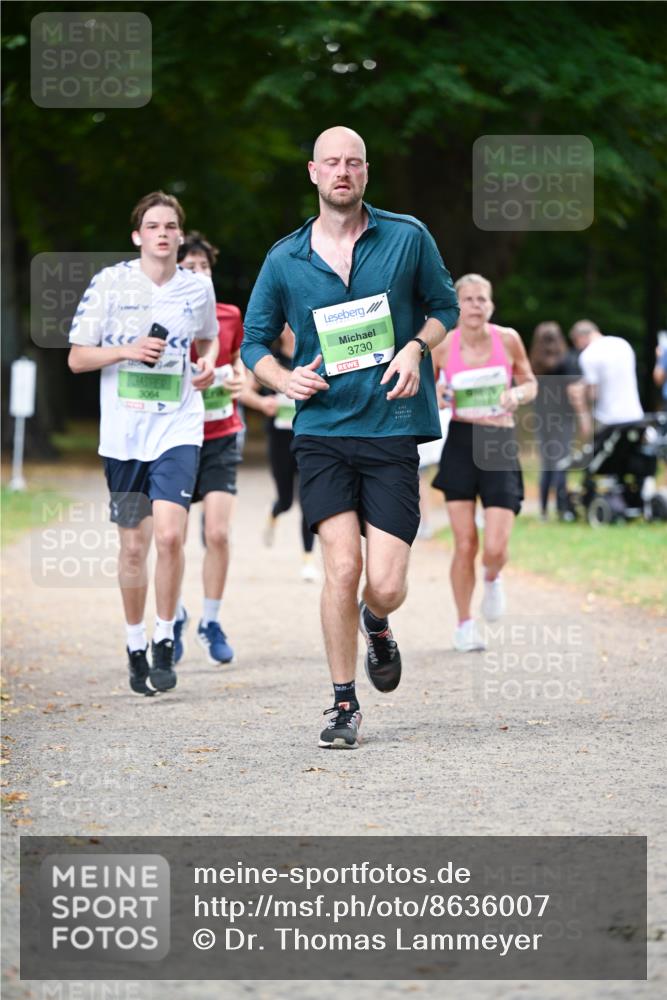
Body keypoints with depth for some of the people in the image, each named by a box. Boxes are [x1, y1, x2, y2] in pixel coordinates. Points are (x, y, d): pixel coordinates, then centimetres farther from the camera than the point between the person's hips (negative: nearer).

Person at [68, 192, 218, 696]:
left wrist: (209, 362, 3)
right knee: (134, 546, 6)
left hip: (179, 428, 0)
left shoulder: (198, 289, 4)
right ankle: (135, 645, 25)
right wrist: (127, 350, -15)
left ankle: (164, 640, -1)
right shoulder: (111, 283, -2)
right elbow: (77, 357, 1)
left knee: (170, 535, -17)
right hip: (124, 432, 0)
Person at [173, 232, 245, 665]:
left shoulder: (229, 316, 2)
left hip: (220, 438, 1)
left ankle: (211, 623, 6)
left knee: (218, 533, -11)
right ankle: (175, 617, 29)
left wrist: (240, 380, -1)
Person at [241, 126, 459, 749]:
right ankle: (343, 705, 2)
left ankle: (375, 626, 32)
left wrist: (416, 348, -6)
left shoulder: (407, 238, 3)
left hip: (393, 427, 0)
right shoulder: (284, 260, 5)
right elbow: (254, 341, 15)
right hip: (322, 431, 0)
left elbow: (445, 307, 14)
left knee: (385, 586, -7)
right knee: (342, 565, -14)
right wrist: (284, 378, -6)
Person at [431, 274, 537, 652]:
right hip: (461, 443, 0)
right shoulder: (443, 345, -3)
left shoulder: (508, 339, -2)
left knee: (495, 548, -10)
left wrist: (516, 395, -10)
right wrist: (435, 397, -13)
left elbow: (530, 383, 12)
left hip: (501, 444, 0)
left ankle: (492, 579, 27)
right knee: (465, 545, -2)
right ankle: (465, 624, 16)